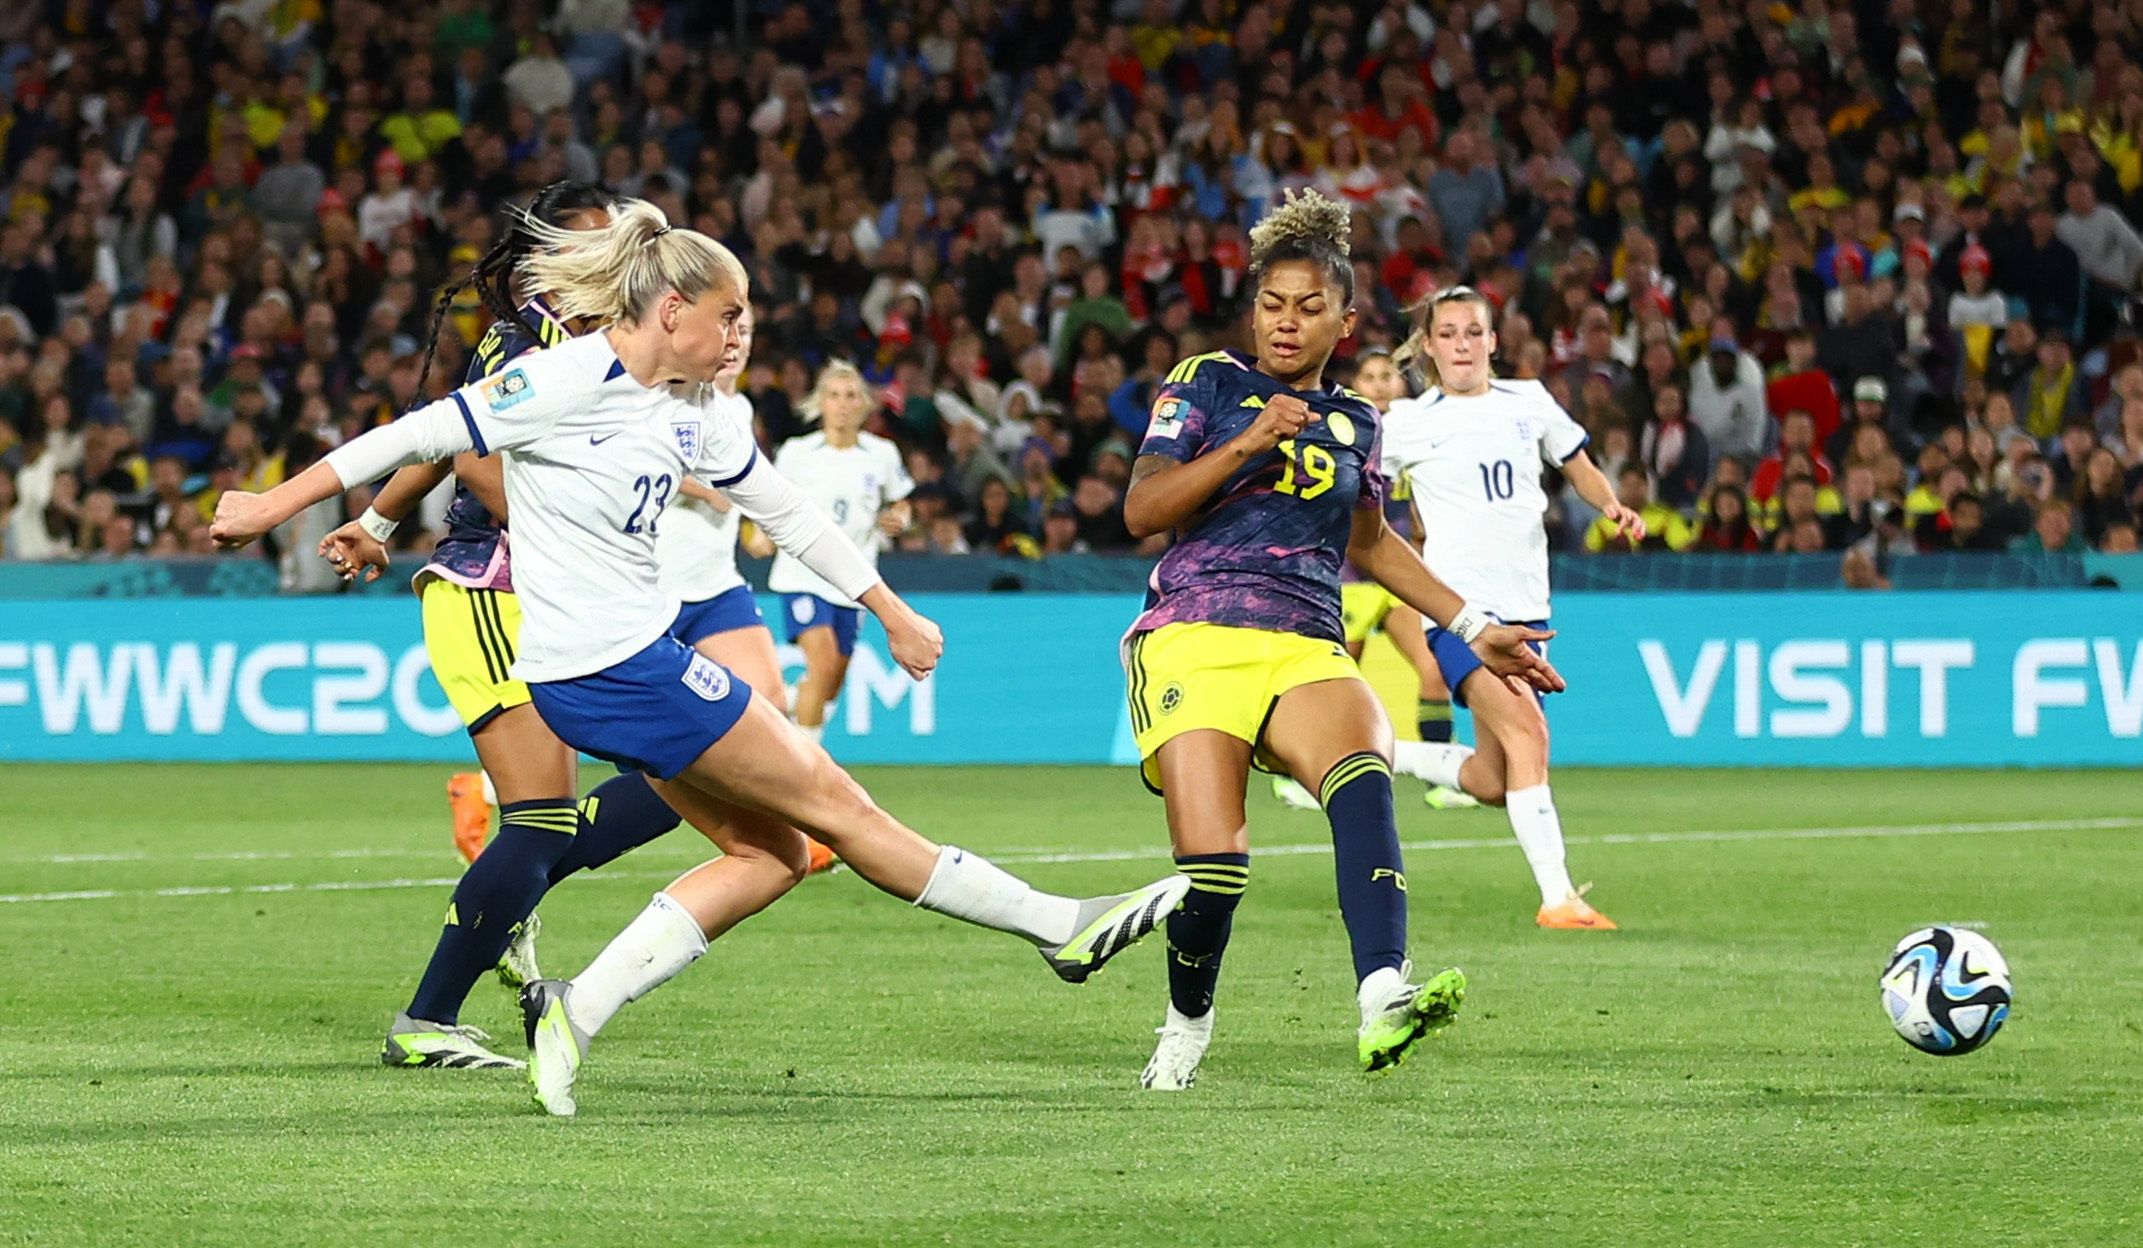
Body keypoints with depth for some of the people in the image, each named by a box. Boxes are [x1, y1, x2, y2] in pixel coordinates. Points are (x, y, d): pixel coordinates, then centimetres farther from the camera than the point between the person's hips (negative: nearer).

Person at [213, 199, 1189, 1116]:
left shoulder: (685, 418, 10)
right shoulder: (565, 382, -15)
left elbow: (789, 514, 21)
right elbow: (416, 436, -10)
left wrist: (894, 614, 26)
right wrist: (271, 507, -6)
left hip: (638, 661, 10)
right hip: (612, 666, -10)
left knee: (769, 853, 6)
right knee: (833, 805, 0)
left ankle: (576, 1010, 1)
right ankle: (1061, 927, 9)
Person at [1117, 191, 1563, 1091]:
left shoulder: (1353, 424, 20)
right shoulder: (1207, 383, 9)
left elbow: (1370, 543, 37)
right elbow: (1141, 511, -2)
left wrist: (1475, 629, 34)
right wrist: (1246, 443, -12)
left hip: (1304, 648, 2)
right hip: (1193, 638, -2)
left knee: (1362, 775, -33)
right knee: (1212, 864, -19)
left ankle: (1383, 1000, -52)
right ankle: (1186, 1025, 14)